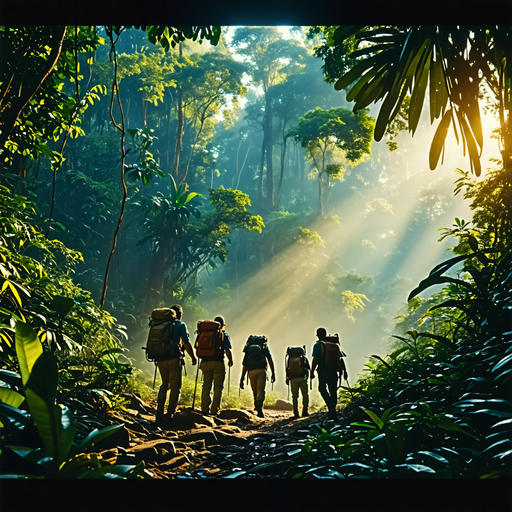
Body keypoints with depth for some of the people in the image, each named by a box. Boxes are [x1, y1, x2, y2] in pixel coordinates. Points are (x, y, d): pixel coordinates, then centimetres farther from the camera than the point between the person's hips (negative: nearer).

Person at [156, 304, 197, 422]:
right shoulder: (180, 325, 1)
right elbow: (186, 343, -6)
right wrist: (193, 357, 4)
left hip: (161, 359, 5)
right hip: (174, 359, -5)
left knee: (164, 385, 18)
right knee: (175, 387, 4)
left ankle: (159, 414, 12)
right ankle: (170, 414, -3)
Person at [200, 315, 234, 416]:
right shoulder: (224, 335, 3)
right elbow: (227, 350, -6)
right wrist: (230, 360, 10)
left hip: (205, 362, 4)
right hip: (218, 363, -4)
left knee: (206, 386, 11)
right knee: (218, 387, 2)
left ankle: (204, 409, 9)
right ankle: (214, 410, -3)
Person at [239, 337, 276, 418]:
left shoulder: (248, 348, 22)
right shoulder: (264, 346, 18)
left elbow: (244, 365, 17)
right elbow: (270, 360, 5)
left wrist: (242, 379, 16)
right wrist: (273, 373, 5)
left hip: (251, 372, 2)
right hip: (261, 370, -2)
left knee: (255, 392, 15)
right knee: (261, 390, -10)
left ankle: (259, 411, 19)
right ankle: (259, 405, -38)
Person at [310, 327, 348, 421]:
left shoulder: (318, 345, -4)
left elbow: (315, 360, -13)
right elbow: (341, 359, 11)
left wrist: (312, 372, -9)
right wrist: (344, 371, 14)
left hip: (323, 372, -4)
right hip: (334, 372, 4)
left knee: (322, 389, 9)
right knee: (333, 392, 11)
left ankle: (331, 409, -14)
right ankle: (332, 413, 16)